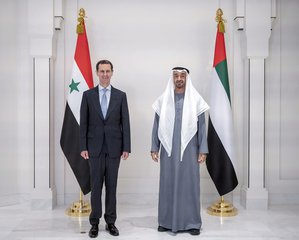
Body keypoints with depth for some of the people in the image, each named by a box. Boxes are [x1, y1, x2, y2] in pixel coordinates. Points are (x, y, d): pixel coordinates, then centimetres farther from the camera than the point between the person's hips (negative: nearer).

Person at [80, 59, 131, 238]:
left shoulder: (120, 95, 4)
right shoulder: (88, 95, 3)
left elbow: (125, 123, 2)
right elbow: (83, 123, 2)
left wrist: (126, 147, -3)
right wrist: (83, 147, -4)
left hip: (114, 147, 0)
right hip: (95, 147, 0)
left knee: (112, 185, 7)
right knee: (96, 185, 5)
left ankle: (111, 221, 17)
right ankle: (95, 222, 16)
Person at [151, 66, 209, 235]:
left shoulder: (196, 100, 0)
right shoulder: (163, 100, 5)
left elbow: (202, 126, 0)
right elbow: (157, 126, 6)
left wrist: (203, 150, -6)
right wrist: (154, 148, 1)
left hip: (188, 149, -1)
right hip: (168, 149, 1)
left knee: (189, 183, 2)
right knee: (168, 184, 6)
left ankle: (191, 222, 12)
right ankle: (167, 221, 17)